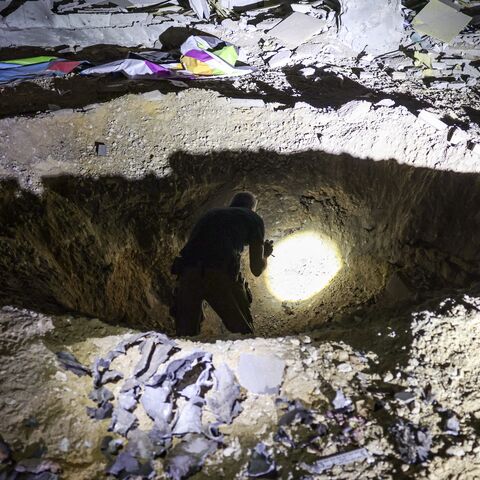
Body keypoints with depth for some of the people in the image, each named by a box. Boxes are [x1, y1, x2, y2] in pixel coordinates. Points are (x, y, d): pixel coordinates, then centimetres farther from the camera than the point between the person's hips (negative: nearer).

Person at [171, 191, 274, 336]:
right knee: (243, 331, 14)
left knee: (185, 334, 15)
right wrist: (265, 254, 41)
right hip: (221, 276, -3)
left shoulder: (210, 214, 31)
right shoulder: (254, 219, 20)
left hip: (188, 273, 4)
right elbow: (256, 269, 17)